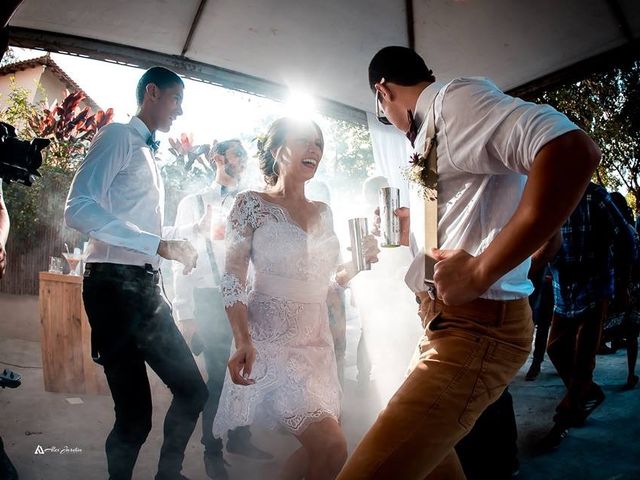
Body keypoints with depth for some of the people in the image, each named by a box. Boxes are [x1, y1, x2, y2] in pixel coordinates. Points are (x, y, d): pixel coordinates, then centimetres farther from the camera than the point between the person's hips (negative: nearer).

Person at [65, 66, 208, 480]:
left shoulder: (150, 155, 24)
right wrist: (159, 244, -22)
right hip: (116, 284, -9)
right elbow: (79, 208, -19)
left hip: (147, 287, 9)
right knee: (135, 414, -7)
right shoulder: (119, 137, -3)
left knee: (193, 390, 9)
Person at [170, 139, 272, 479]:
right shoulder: (193, 203, 3)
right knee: (218, 375, 0)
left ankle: (239, 438, 27)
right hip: (211, 300, -4)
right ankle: (212, 451, 18)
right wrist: (185, 314, -8)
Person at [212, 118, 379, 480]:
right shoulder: (252, 204, -6)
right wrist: (243, 341, -23)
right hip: (270, 341, -7)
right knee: (333, 449, -16)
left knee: (320, 447, 12)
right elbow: (233, 277, -11)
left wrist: (359, 260, -2)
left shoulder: (323, 212, 10)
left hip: (318, 341, 7)